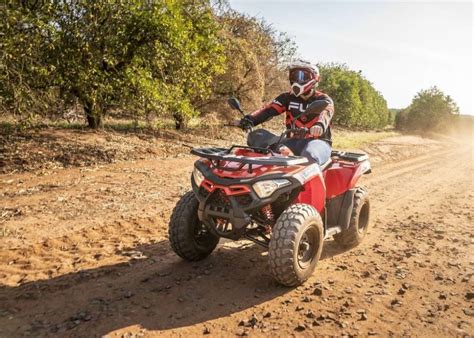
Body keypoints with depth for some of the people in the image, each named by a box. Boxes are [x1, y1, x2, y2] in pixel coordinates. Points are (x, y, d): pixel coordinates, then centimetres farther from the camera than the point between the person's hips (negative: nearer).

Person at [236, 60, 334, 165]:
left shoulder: (323, 99, 3)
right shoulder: (288, 98, 14)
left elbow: (326, 113, -21)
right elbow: (269, 110, -3)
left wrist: (319, 125, -47)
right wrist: (249, 119, -23)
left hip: (318, 141, -3)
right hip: (294, 141, 4)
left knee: (309, 156, -38)